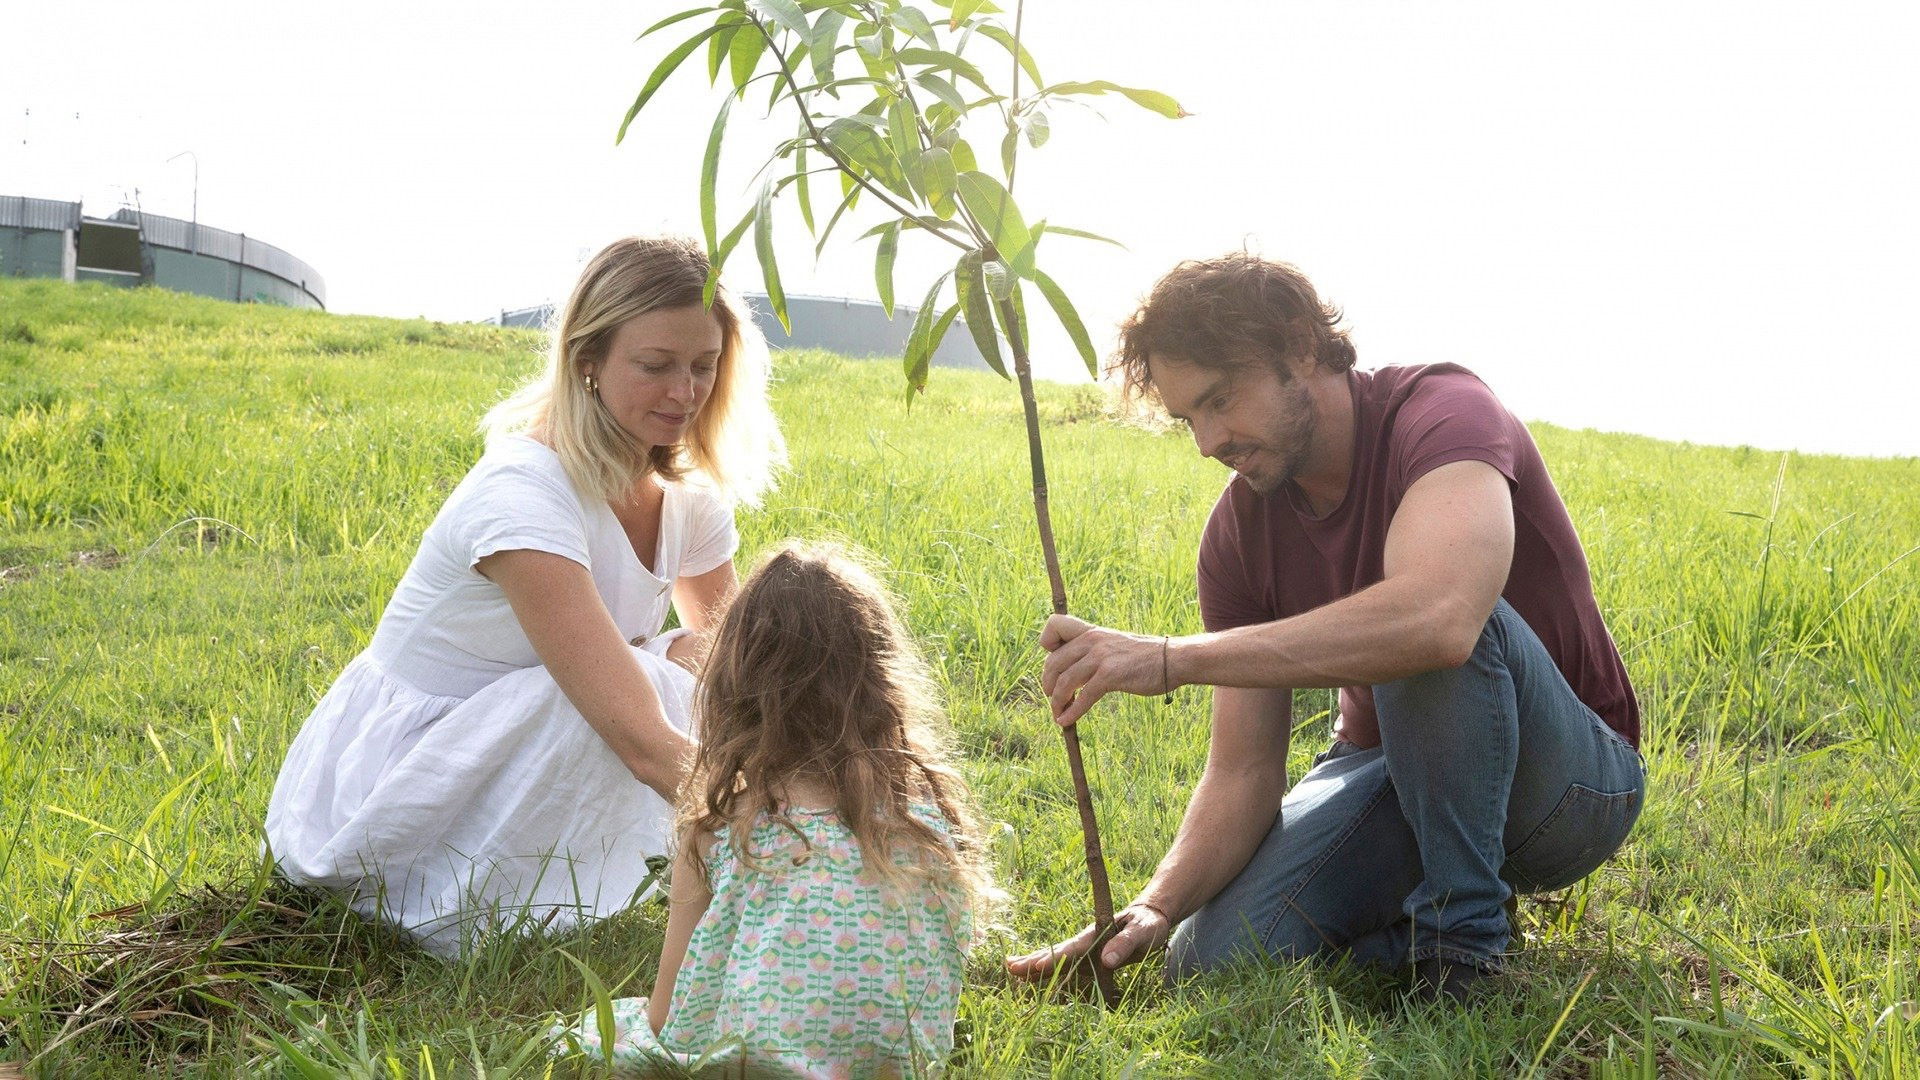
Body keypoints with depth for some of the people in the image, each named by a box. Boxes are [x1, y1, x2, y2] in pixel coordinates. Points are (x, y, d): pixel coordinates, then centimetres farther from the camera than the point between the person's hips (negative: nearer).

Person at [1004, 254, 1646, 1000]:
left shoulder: (1445, 413, -24)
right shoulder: (1240, 530, -6)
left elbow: (1439, 617, -46)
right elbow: (1243, 769, -7)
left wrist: (1173, 658, -46)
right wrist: (1155, 907, -26)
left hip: (1576, 781, -5)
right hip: (1391, 776, 5)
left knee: (1433, 635, -37)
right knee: (1212, 958, -20)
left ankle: (1462, 938, -19)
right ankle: (1412, 915, 7)